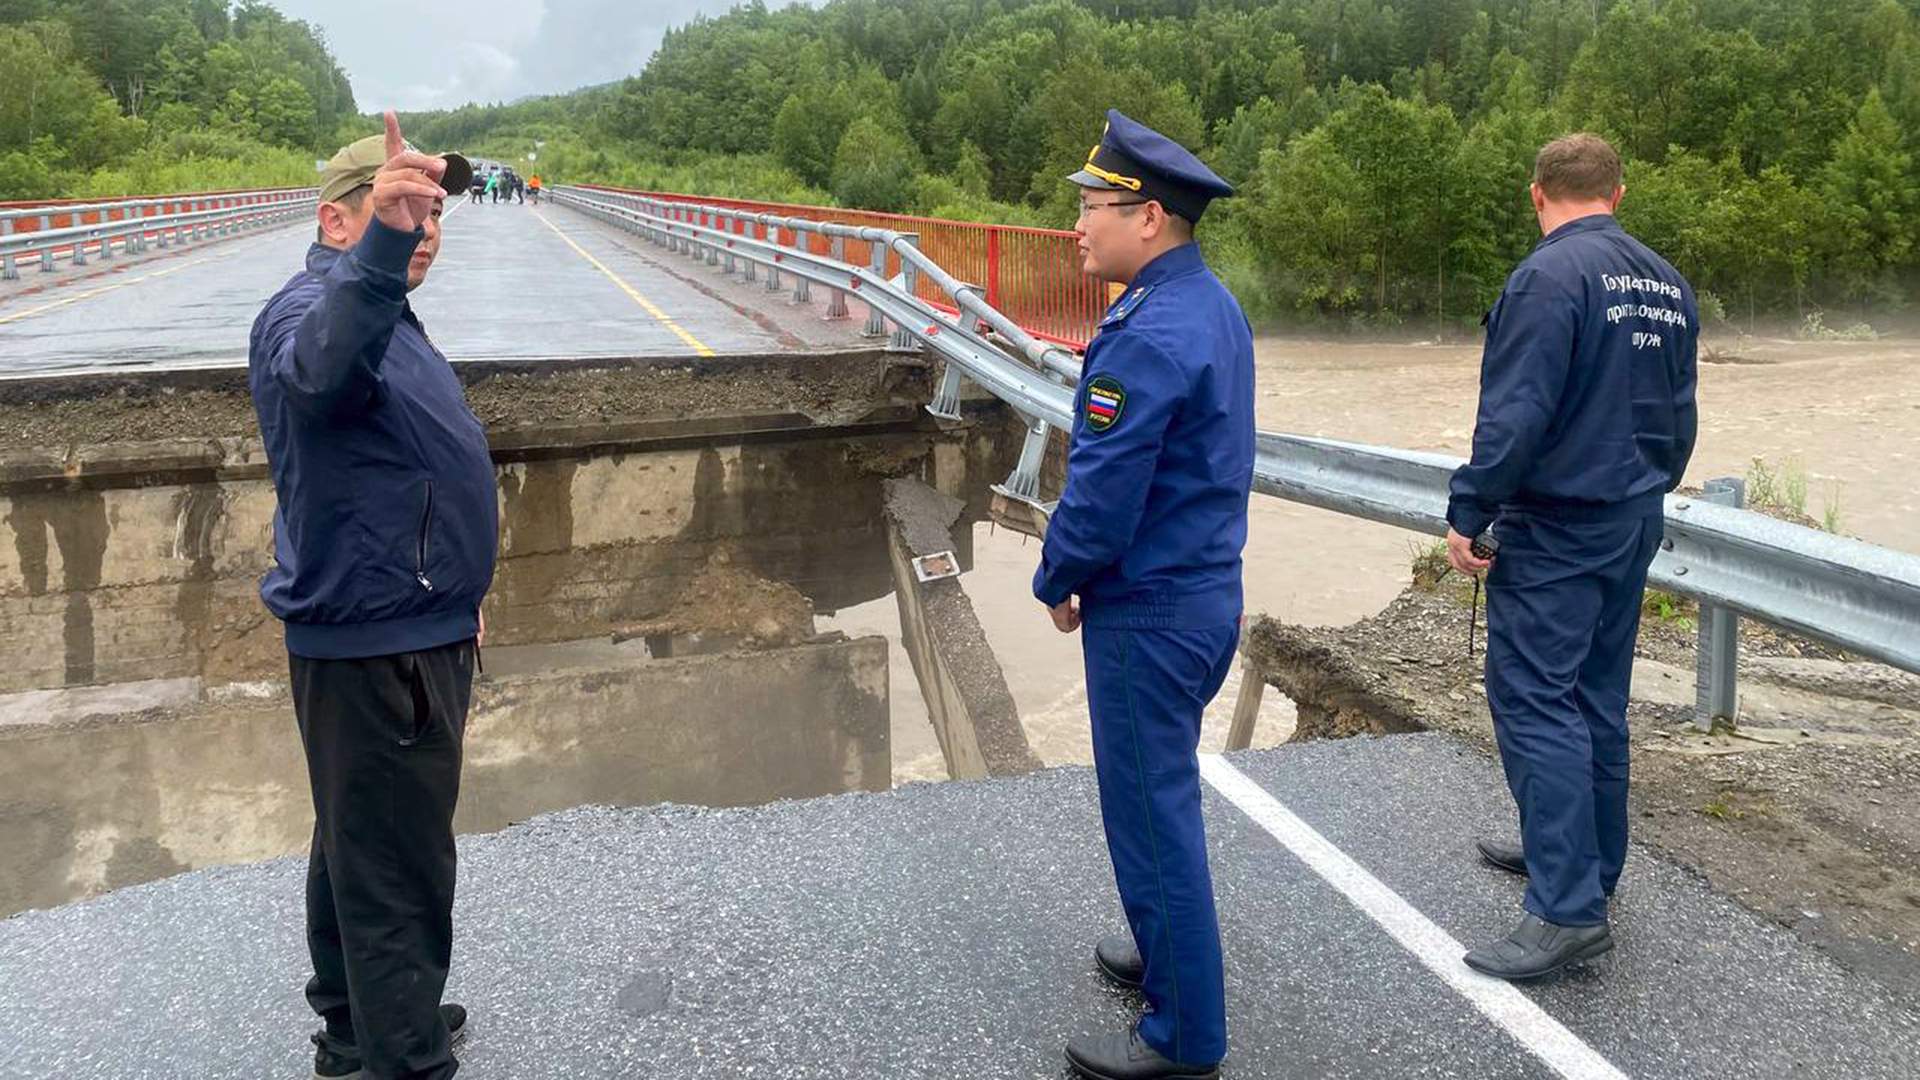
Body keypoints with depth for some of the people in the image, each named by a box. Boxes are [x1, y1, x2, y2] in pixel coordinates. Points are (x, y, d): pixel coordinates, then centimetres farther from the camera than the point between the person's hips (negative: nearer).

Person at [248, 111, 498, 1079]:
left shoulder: (383, 309, 16)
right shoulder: (312, 308, -17)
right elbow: (324, 370, -44)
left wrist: (453, 593, 30)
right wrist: (379, 245, -60)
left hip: (410, 632, 11)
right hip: (371, 649, -11)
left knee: (360, 846, 22)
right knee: (397, 871, -4)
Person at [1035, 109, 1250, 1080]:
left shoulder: (1148, 337, -24)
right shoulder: (1214, 308, 7)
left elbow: (1100, 499, -25)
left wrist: (1055, 583, -5)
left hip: (1147, 614, -10)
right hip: (1209, 591, 10)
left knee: (1151, 810, 3)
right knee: (1163, 791, 24)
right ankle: (1168, 949, 43)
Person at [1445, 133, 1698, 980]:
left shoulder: (1552, 275, -16)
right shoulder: (1667, 284, 10)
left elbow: (1516, 412, -22)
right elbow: (1680, 416, 17)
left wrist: (1468, 514, -15)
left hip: (1556, 527, -9)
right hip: (1633, 521, 9)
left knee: (1533, 699, -8)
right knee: (1597, 696, 17)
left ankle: (1569, 907, -10)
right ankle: (1582, 856, 30)